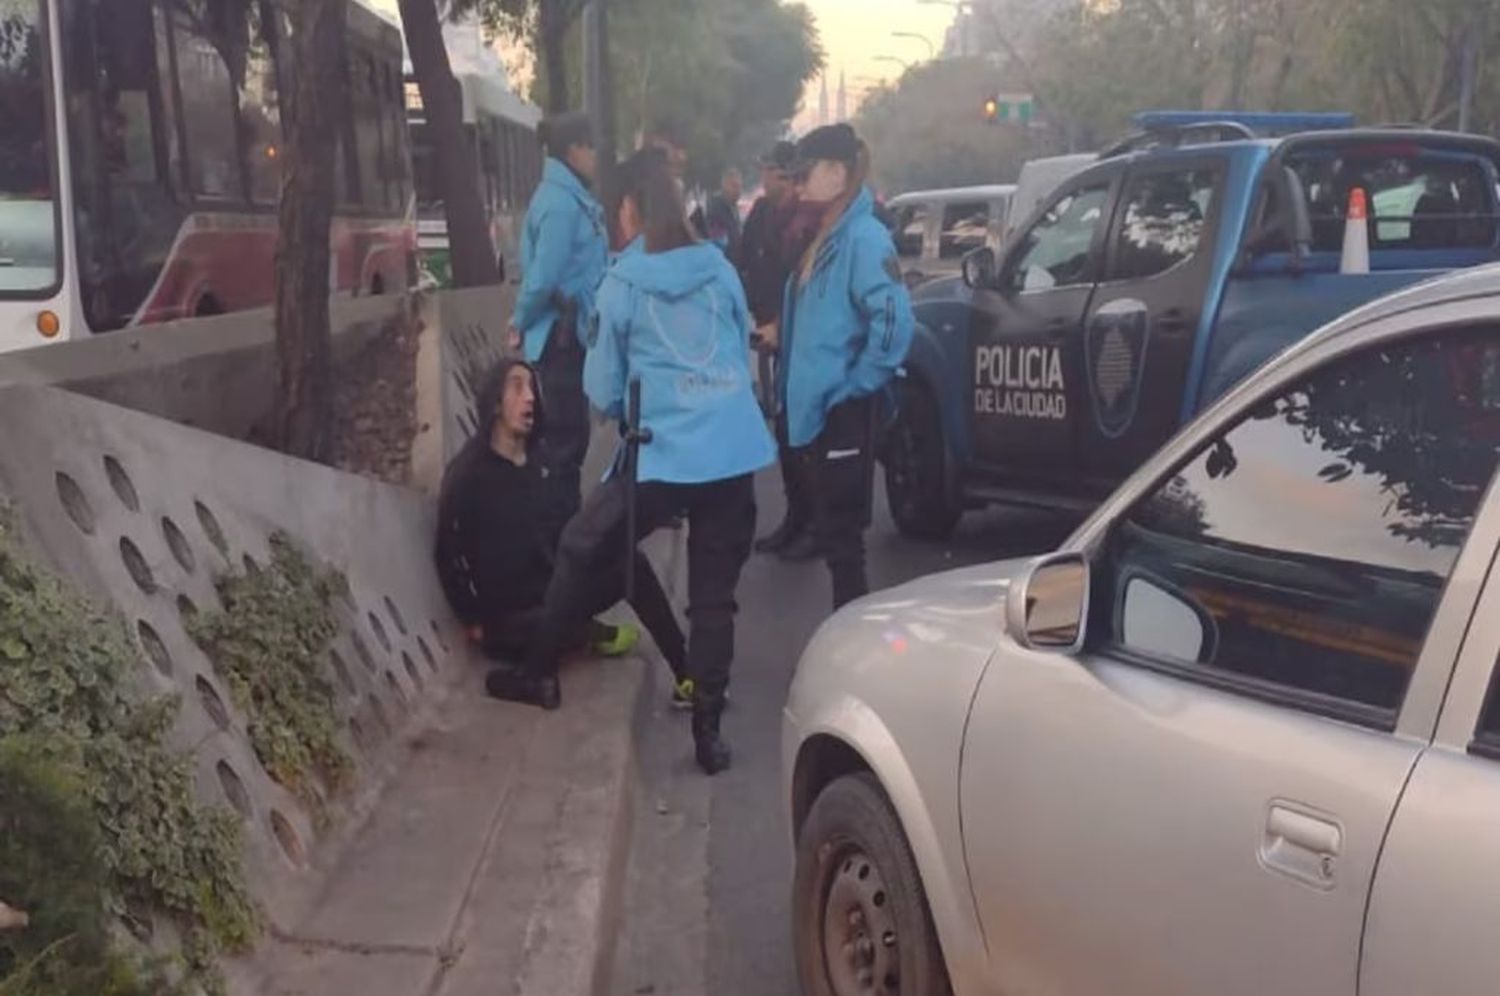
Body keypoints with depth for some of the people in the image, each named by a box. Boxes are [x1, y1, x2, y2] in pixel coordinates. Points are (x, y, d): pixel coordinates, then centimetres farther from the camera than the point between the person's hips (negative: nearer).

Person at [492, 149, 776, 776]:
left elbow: (603, 389, 4)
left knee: (580, 553, 18)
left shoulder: (621, 284, -2)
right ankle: (707, 728, 9)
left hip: (662, 456, -3)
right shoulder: (720, 270, 7)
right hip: (735, 454, 3)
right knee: (714, 594, 9)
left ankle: (540, 672, 30)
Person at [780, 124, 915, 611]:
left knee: (840, 532, -2)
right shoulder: (824, 236, 12)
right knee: (830, 529, 16)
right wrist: (789, 369, 13)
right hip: (815, 408, 9)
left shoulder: (864, 236, -15)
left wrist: (854, 386, -18)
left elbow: (894, 320, -25)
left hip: (843, 412, -9)